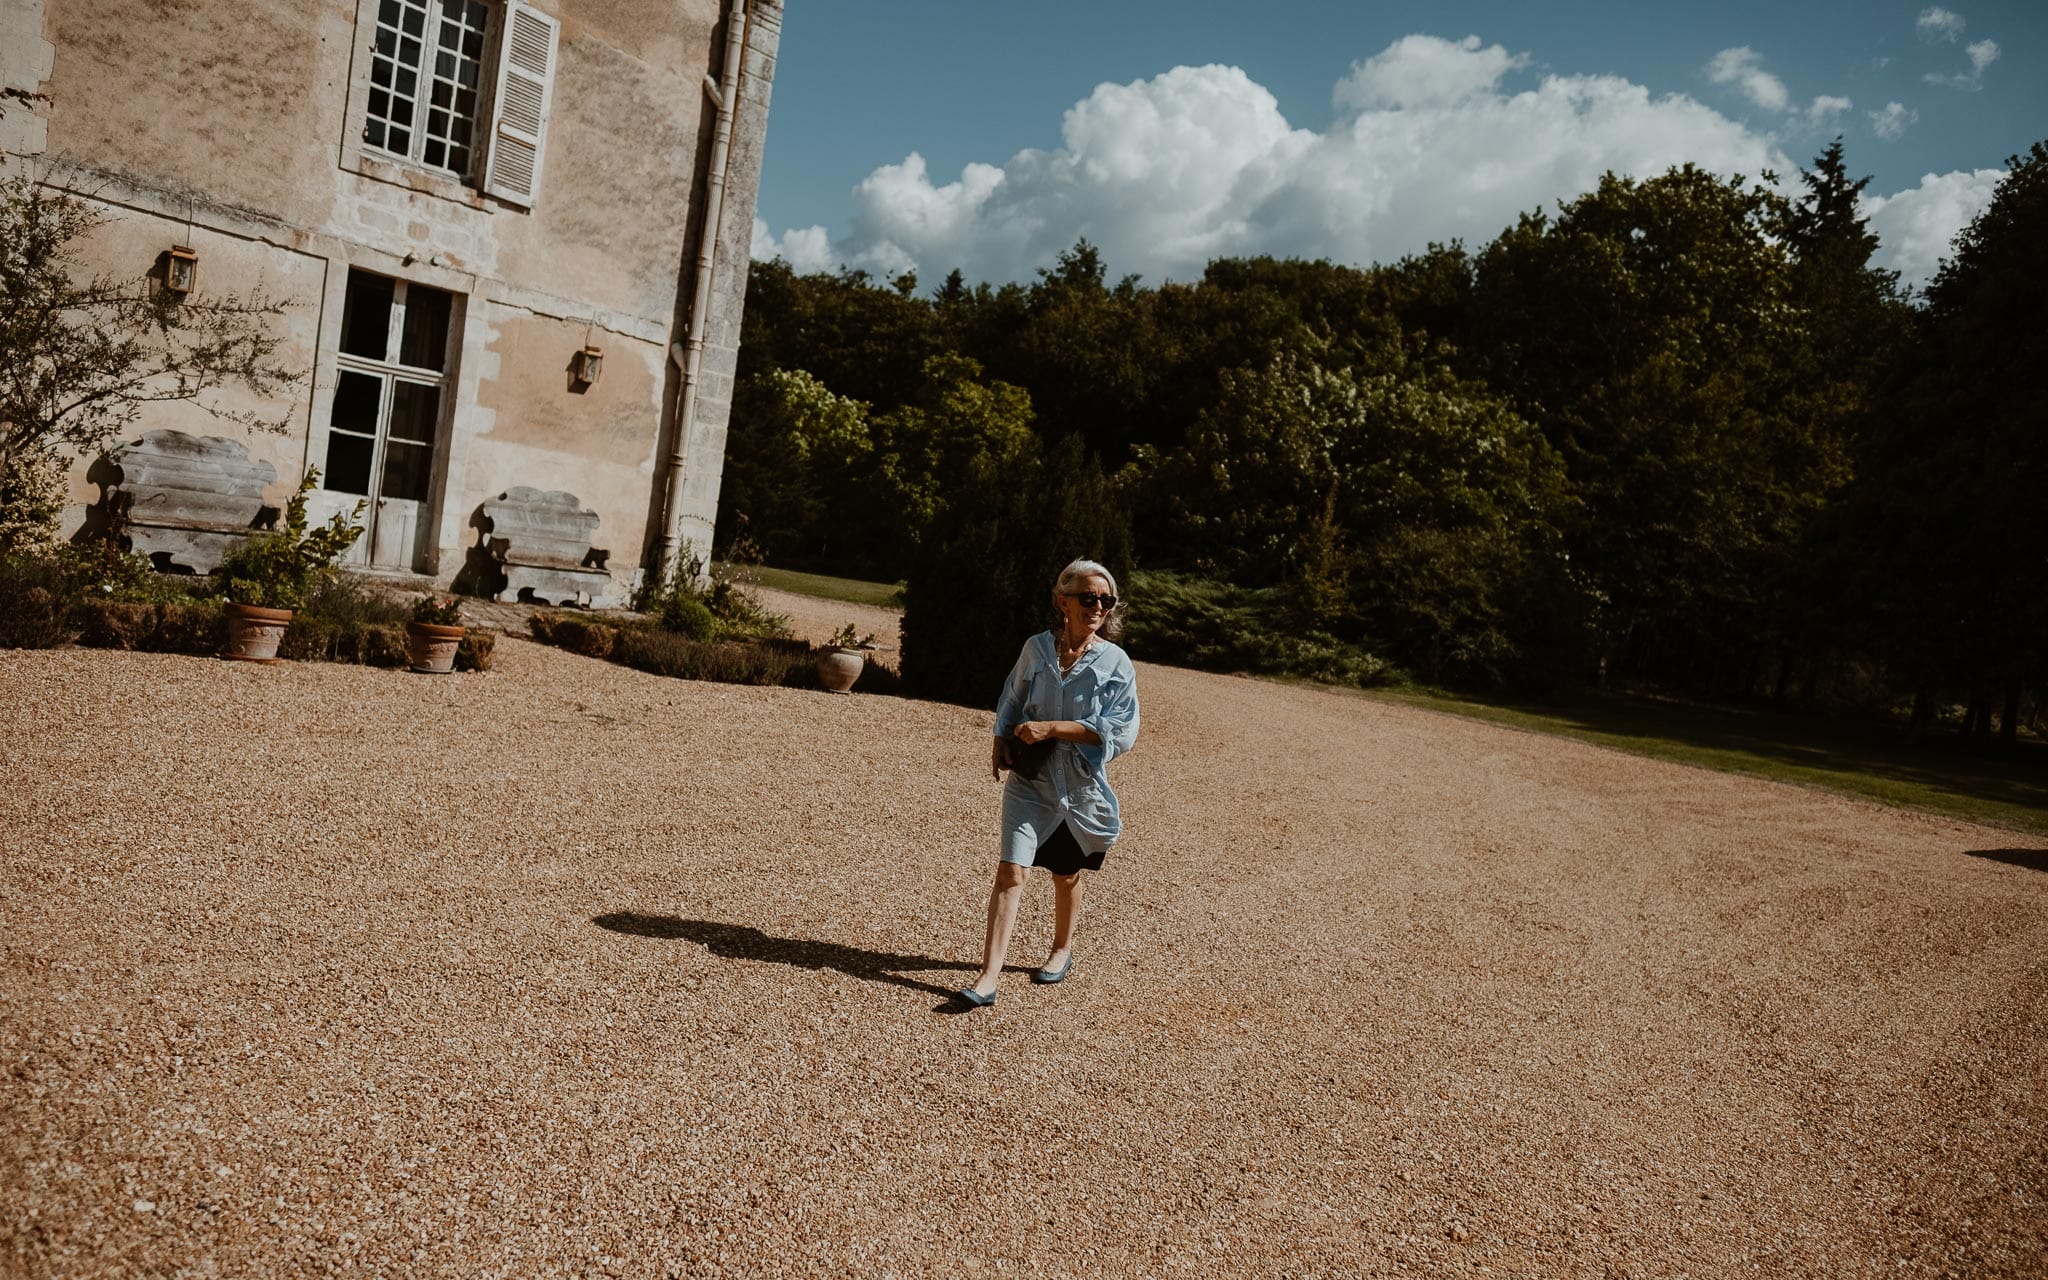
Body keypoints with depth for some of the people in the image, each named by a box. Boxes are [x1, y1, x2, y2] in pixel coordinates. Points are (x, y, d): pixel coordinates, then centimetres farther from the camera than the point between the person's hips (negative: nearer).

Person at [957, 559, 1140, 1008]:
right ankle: (989, 976, -11)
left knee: (1066, 876, 17)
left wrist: (1052, 728, -22)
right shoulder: (1036, 648, -2)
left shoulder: (1116, 663, -9)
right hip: (1029, 780, 1)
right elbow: (1011, 699, 15)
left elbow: (1120, 731, -16)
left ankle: (1062, 950, 43)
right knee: (1011, 872, -11)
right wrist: (1001, 739, -3)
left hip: (1080, 786, 0)